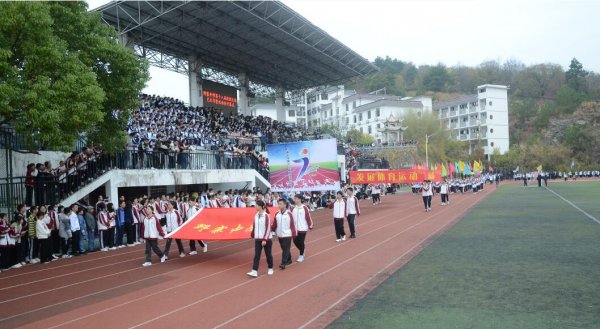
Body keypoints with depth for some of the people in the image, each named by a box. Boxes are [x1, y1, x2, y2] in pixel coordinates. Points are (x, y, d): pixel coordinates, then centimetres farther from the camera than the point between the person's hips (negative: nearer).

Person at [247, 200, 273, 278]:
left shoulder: (266, 216, -14)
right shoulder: (256, 215, 4)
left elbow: (268, 228, -16)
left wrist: (265, 239, -18)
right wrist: (253, 235, 15)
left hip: (266, 239, -5)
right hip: (257, 239, 5)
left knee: (268, 254, 9)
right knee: (256, 255, -1)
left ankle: (270, 269, 27)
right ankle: (254, 271, -5)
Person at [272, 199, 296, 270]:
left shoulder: (289, 214, -9)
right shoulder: (277, 214, 3)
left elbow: (292, 225, -8)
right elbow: (274, 224, 5)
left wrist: (294, 234, -8)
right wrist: (272, 229, -7)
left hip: (287, 235, -5)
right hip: (280, 235, 5)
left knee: (286, 249, -6)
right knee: (284, 249, 15)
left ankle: (283, 263, -7)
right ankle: (289, 260, 31)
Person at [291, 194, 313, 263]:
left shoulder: (304, 208, -11)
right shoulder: (293, 208, 2)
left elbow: (308, 217, -9)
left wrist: (310, 226, -7)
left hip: (302, 228, -5)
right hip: (295, 228, 5)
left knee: (301, 242, -1)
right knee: (295, 241, 7)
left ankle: (301, 256, 16)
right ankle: (302, 252, 32)